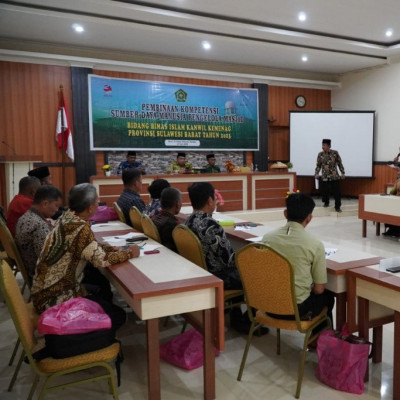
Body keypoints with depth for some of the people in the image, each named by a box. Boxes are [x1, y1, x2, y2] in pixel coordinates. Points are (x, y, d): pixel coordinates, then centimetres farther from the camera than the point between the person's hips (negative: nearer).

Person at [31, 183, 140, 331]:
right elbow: (101, 259, -27)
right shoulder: (79, 228, -27)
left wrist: (113, 248, -1)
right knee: (117, 316, -3)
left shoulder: (67, 218, 0)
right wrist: (129, 253, -12)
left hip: (49, 289, 9)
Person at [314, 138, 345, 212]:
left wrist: (342, 173, 1)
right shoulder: (320, 154, 1)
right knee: (325, 191, 6)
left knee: (336, 192, -3)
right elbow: (318, 165, 6)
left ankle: (337, 207, 8)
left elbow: (339, 163, 3)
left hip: (334, 177, -1)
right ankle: (326, 203, 31)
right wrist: (317, 173, -6)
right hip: (324, 177, 1)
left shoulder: (335, 153, -4)